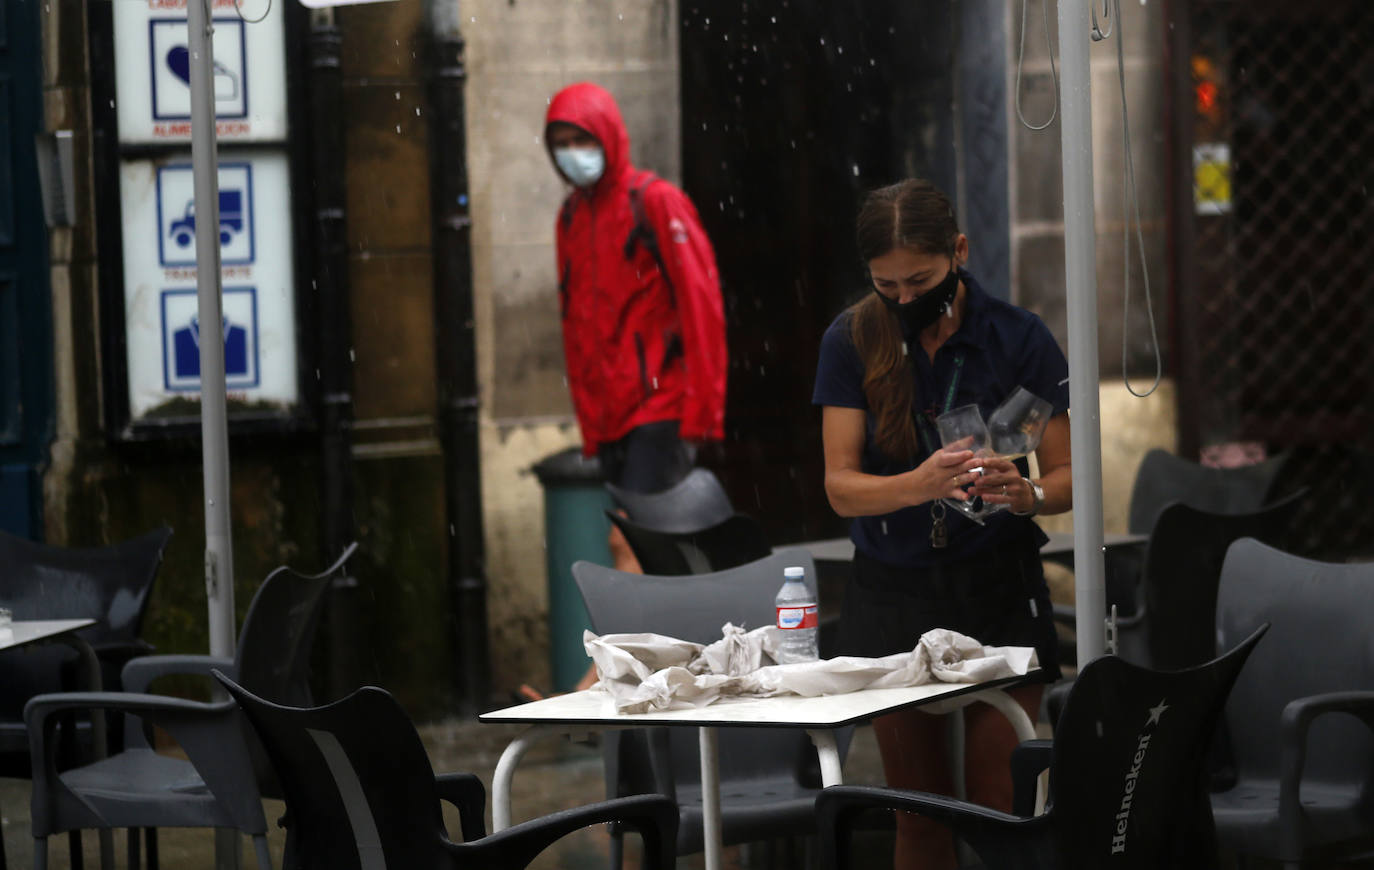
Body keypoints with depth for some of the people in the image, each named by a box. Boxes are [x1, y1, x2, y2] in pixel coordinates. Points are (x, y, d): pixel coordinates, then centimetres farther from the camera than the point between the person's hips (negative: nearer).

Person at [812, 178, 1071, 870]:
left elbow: (1067, 477, -2)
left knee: (997, 808, -6)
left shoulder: (1017, 338, -4)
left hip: (997, 590, -1)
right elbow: (841, 486, -7)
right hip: (892, 596, 1)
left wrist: (1024, 494, -26)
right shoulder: (853, 340, -2)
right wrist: (919, 484, -27)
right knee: (918, 812, 6)